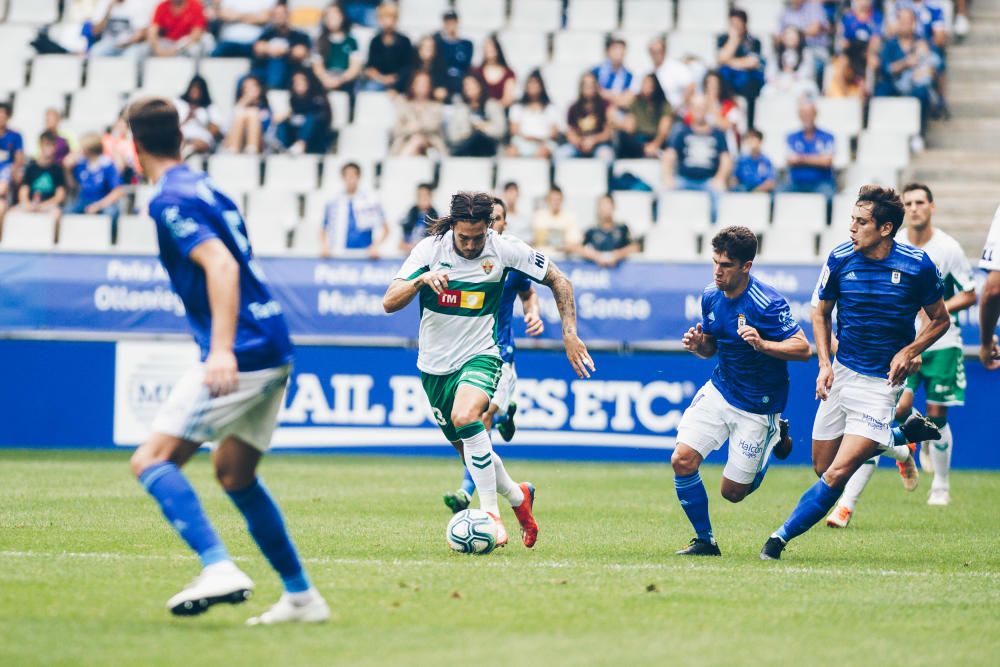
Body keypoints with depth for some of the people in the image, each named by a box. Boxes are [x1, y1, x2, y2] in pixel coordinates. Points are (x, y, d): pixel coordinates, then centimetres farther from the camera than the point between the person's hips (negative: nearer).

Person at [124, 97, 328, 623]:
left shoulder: (170, 200, -9)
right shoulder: (206, 189, 18)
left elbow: (222, 265, -22)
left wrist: (222, 349, -29)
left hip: (242, 356, -9)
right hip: (274, 350, 9)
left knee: (152, 461, -10)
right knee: (233, 472, 21)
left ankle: (218, 569, -24)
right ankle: (301, 595, 22)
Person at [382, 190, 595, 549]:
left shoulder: (504, 250, -12)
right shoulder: (430, 249, -11)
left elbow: (558, 280, 0)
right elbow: (389, 303, -16)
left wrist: (570, 334, -7)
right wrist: (421, 280, -34)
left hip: (480, 356, -3)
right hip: (435, 364, 3)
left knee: (465, 417, -32)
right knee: (470, 451, 10)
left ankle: (491, 514, -24)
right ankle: (518, 497, 39)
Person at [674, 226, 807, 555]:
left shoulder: (767, 303, -22)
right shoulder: (711, 296, -1)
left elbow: (803, 348, -22)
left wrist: (763, 345, -38)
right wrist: (698, 345, -10)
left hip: (758, 406, -5)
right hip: (718, 391, 6)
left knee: (732, 491, 0)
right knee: (682, 460, -13)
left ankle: (775, 438, 27)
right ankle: (704, 540, 5)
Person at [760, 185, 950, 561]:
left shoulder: (917, 266, -11)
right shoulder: (841, 259, -4)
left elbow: (940, 321, 4)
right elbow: (821, 314, 12)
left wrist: (909, 351, -12)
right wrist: (824, 364, -1)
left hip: (881, 383, -5)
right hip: (841, 374, 5)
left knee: (836, 475, -16)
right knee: (822, 468, 12)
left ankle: (782, 537, -5)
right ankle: (901, 439, 33)